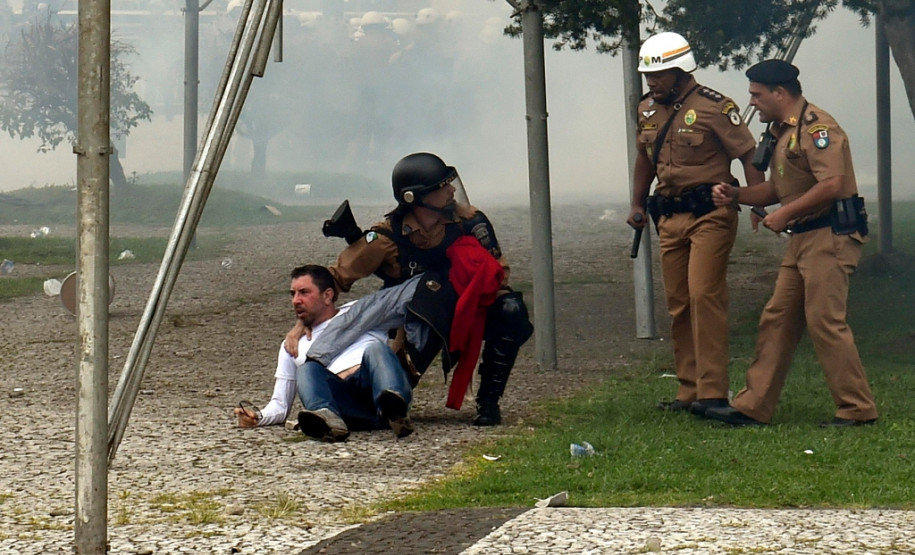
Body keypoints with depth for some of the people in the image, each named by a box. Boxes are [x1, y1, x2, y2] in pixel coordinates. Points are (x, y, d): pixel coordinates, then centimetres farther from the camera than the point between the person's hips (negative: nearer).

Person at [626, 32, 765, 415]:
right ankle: (689, 391, 13)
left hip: (710, 214, -7)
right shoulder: (648, 110, 11)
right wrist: (637, 204, 21)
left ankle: (713, 392, -16)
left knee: (704, 295, -15)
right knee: (678, 304, 7)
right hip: (669, 217, 7)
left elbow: (748, 154, -8)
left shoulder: (712, 107, -10)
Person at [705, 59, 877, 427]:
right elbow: (778, 188, 26)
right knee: (776, 320, 9)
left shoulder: (816, 127, -14)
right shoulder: (783, 132, 19)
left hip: (829, 236, -10)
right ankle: (753, 407, 12)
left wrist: (785, 214, -18)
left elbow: (832, 185, -24)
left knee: (825, 321, -10)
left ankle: (858, 409, -3)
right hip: (802, 239, 10)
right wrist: (736, 196, 10)